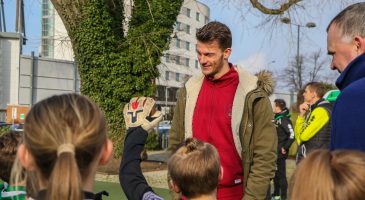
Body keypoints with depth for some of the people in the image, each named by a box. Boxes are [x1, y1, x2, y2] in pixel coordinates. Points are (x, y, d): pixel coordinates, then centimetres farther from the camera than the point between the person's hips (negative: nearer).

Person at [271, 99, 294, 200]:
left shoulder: (284, 119, -16)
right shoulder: (277, 118, 12)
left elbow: (292, 134, -24)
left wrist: (285, 148, -18)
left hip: (280, 152, -9)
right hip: (275, 151, 9)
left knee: (281, 174, -3)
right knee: (275, 173, 17)